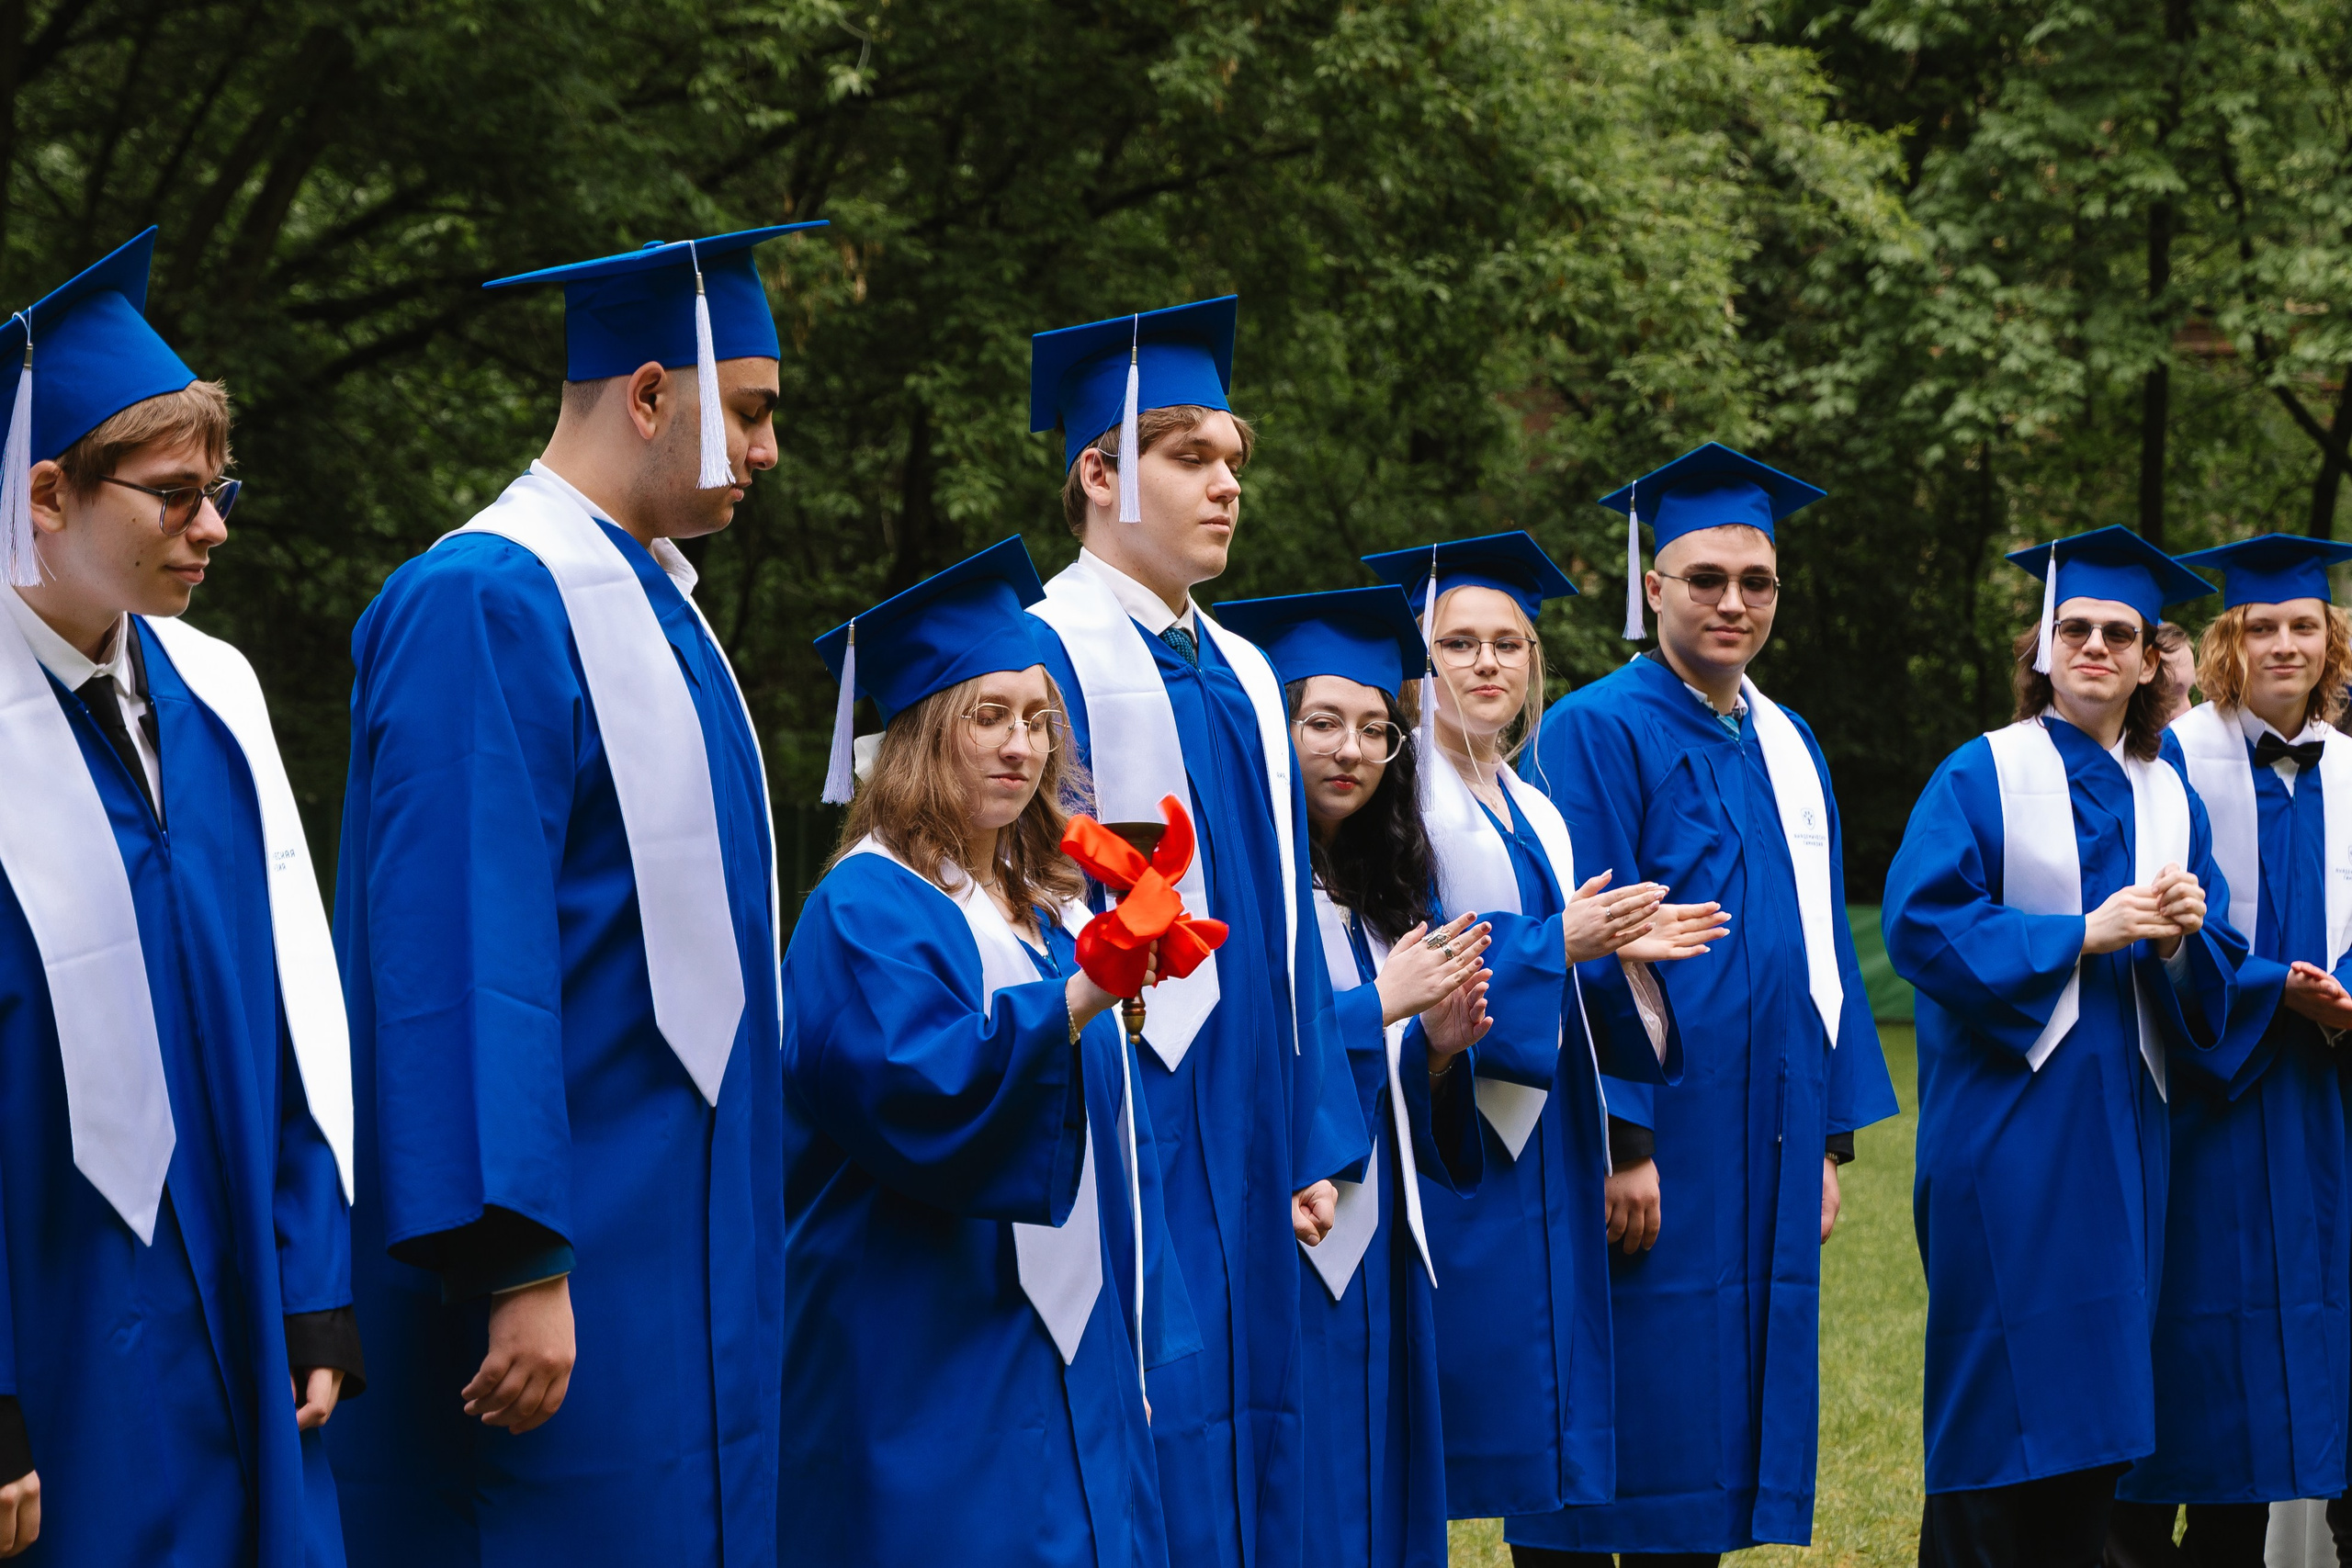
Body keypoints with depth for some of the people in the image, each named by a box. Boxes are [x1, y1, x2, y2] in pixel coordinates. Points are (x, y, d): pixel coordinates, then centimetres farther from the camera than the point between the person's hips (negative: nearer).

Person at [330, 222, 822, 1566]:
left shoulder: (649, 600, 15)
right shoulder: (482, 605, -14)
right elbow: (462, 952, -21)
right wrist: (519, 1269, -26)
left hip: (684, 1241, 9)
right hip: (569, 1251, -9)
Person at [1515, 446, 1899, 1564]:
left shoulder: (1786, 749, 15)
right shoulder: (1598, 734, -8)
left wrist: (1827, 1138, 13)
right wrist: (1618, 1140, -18)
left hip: (1761, 1155, 7)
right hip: (1646, 1153, -7)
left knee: (1712, 1441, 8)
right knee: (1609, 1458, -4)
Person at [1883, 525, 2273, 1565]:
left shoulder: (2169, 799, 13)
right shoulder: (1983, 776, -1)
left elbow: (2219, 971, 11)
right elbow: (1918, 922, -13)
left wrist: (2182, 941, -12)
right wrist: (2082, 935, -18)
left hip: (2121, 1122, 5)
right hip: (2005, 1121, -5)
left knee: (2089, 1393, 6)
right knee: (2000, 1394, -5)